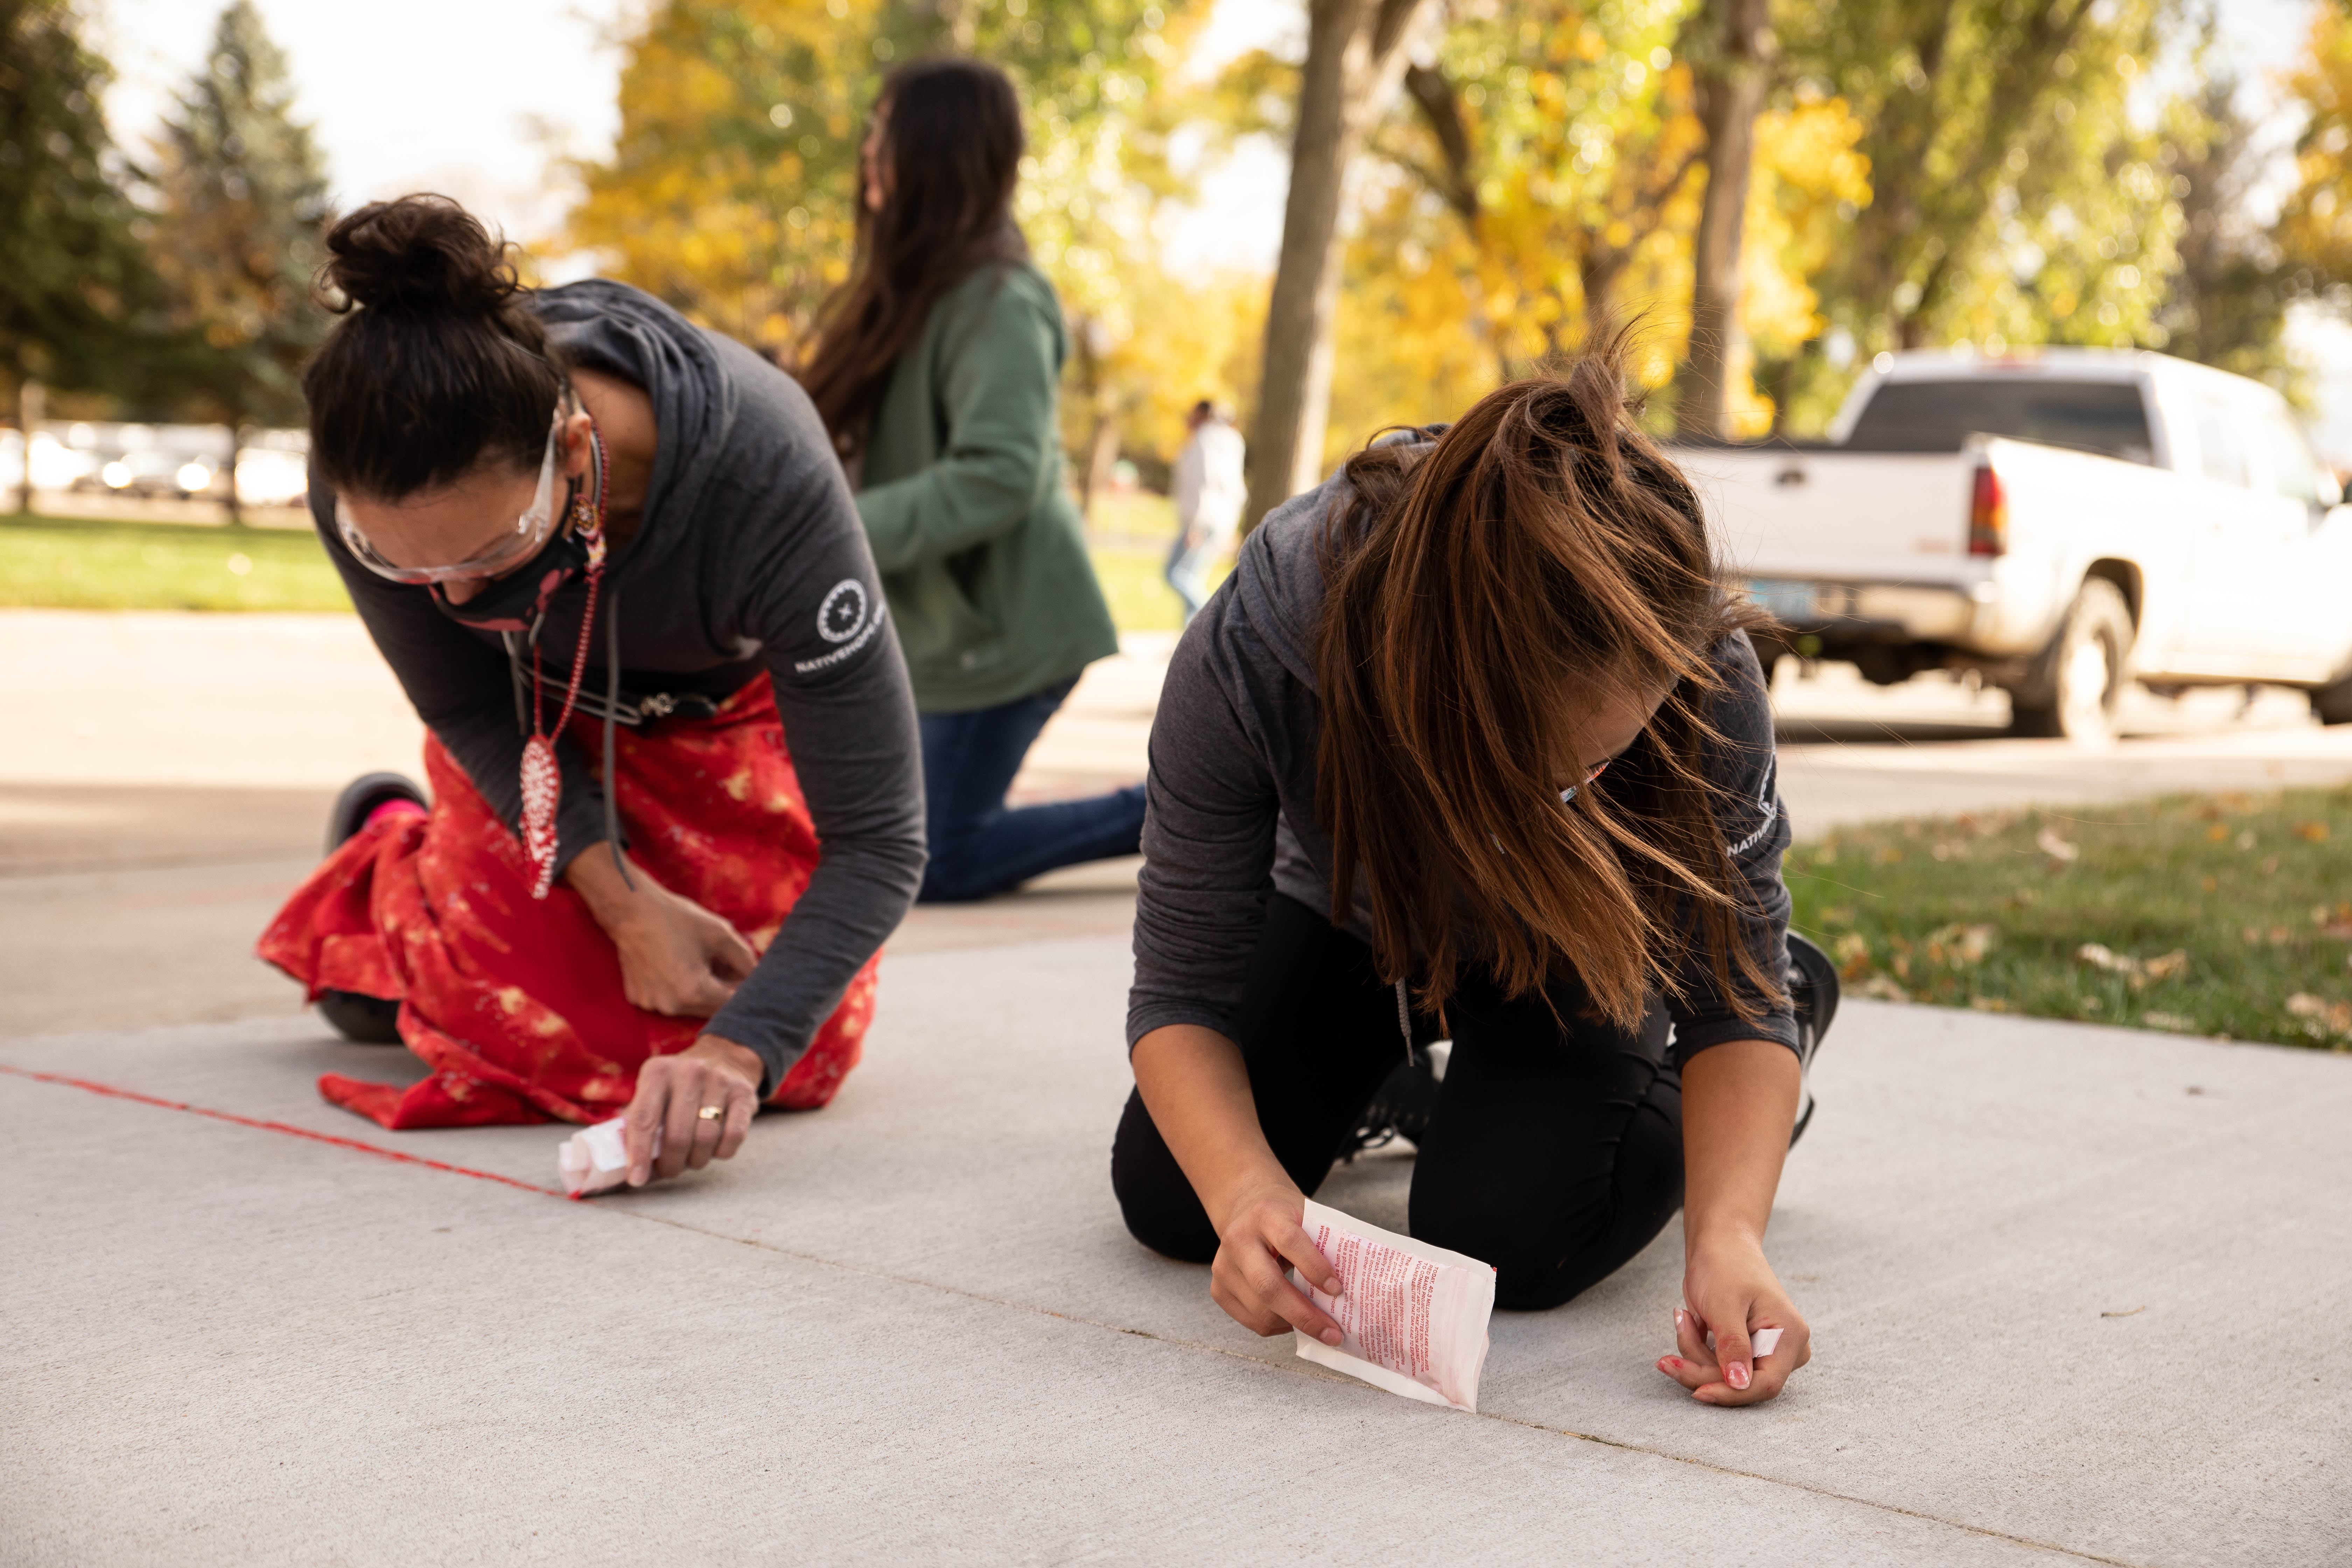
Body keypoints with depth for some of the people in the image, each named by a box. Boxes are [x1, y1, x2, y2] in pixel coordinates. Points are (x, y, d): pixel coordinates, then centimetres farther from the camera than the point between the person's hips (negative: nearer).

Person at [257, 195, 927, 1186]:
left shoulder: (764, 479, -45)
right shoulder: (368, 482, -36)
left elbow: (877, 842, -39)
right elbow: (466, 708, -14)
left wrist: (738, 1050, -52)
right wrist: (624, 903, -24)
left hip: (731, 704, -1)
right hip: (538, 708, 1)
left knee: (806, 1050, -7)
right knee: (533, 1033, -11)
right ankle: (387, 854, 20)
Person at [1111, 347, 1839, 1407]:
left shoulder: (1703, 678, -39)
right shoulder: (1244, 661, -40)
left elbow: (1736, 1003, -29)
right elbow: (1182, 993, -30)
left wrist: (1727, 1231, -47)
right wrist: (1246, 1189, -50)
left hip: (1573, 945, -1)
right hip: (1346, 919, 2)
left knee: (1508, 1238, -22)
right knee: (1168, 1199, -6)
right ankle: (1390, 1072, 24)